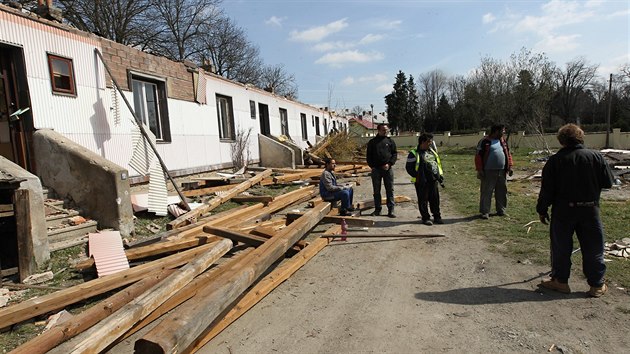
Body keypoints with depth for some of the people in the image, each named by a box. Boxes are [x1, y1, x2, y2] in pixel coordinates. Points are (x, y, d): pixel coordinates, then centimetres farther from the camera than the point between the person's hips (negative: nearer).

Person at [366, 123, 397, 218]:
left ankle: (391, 210, 6)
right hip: (376, 169, 0)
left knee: (390, 190, 1)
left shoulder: (390, 141, 8)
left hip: (388, 169, 0)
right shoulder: (372, 142, 7)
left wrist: (389, 164, -8)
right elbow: (369, 156, 7)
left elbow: (394, 154, 6)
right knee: (376, 191, 6)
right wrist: (372, 166, -5)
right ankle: (377, 209, 16)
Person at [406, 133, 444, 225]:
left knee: (435, 199, 10)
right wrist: (417, 176, -13)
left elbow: (438, 163, 23)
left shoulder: (432, 151, 15)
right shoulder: (414, 153, -7)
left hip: (433, 180, 6)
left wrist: (440, 174, 14)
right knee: (423, 200, 2)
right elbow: (409, 167, -8)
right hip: (421, 182, -6)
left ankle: (437, 217, 23)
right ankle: (425, 218, 13)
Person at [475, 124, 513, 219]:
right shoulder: (485, 141, -6)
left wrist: (510, 166, 11)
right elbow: (478, 156, -8)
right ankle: (485, 211, 6)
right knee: (486, 192, -1)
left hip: (502, 171, 6)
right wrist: (480, 170, -12)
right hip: (489, 172, -6)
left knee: (502, 192, 12)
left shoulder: (503, 141, 14)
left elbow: (508, 154, 20)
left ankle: (501, 210, 25)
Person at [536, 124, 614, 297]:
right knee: (593, 248, 12)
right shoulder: (596, 157, -3)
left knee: (561, 247, 10)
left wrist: (542, 210, 2)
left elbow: (547, 189, -8)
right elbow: (608, 183, 2)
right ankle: (597, 285, 21)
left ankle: (560, 281, 20)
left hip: (563, 211, -1)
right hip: (590, 210, 2)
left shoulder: (555, 160, -8)